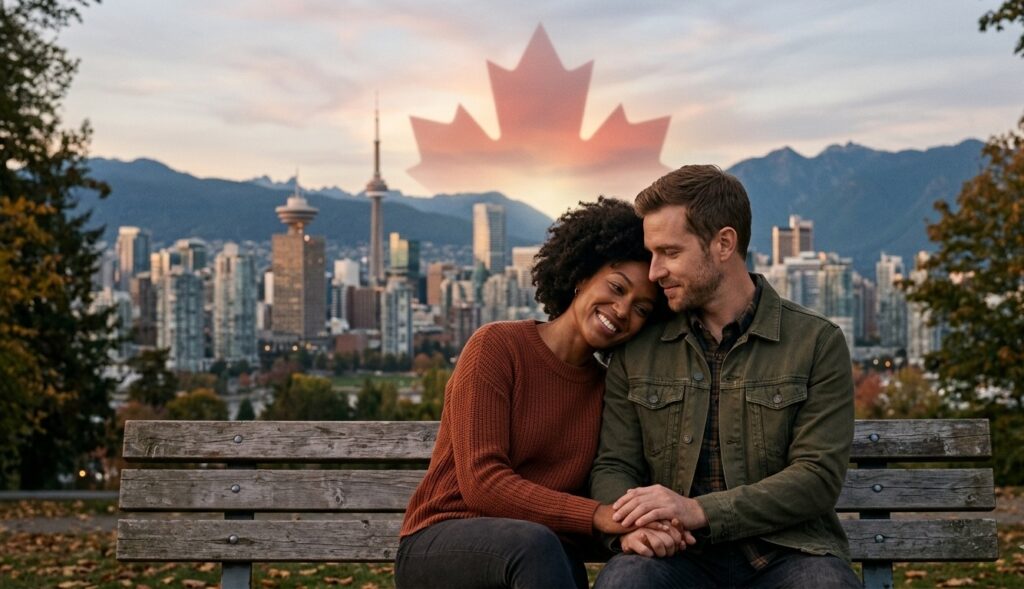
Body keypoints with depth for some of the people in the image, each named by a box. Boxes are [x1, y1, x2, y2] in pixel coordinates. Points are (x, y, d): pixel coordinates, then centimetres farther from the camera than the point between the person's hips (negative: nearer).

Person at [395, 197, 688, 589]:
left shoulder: (607, 389, 9)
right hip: (439, 545, -4)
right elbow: (481, 483, -16)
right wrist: (598, 516, -25)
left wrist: (636, 527, -22)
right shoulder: (497, 346, -7)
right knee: (534, 544, -37)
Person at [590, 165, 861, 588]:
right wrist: (629, 525, -15)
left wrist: (700, 512, -17)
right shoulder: (636, 351, 11)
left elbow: (818, 475, -5)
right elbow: (613, 466, 9)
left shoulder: (817, 343, 3)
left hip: (785, 552, -1)